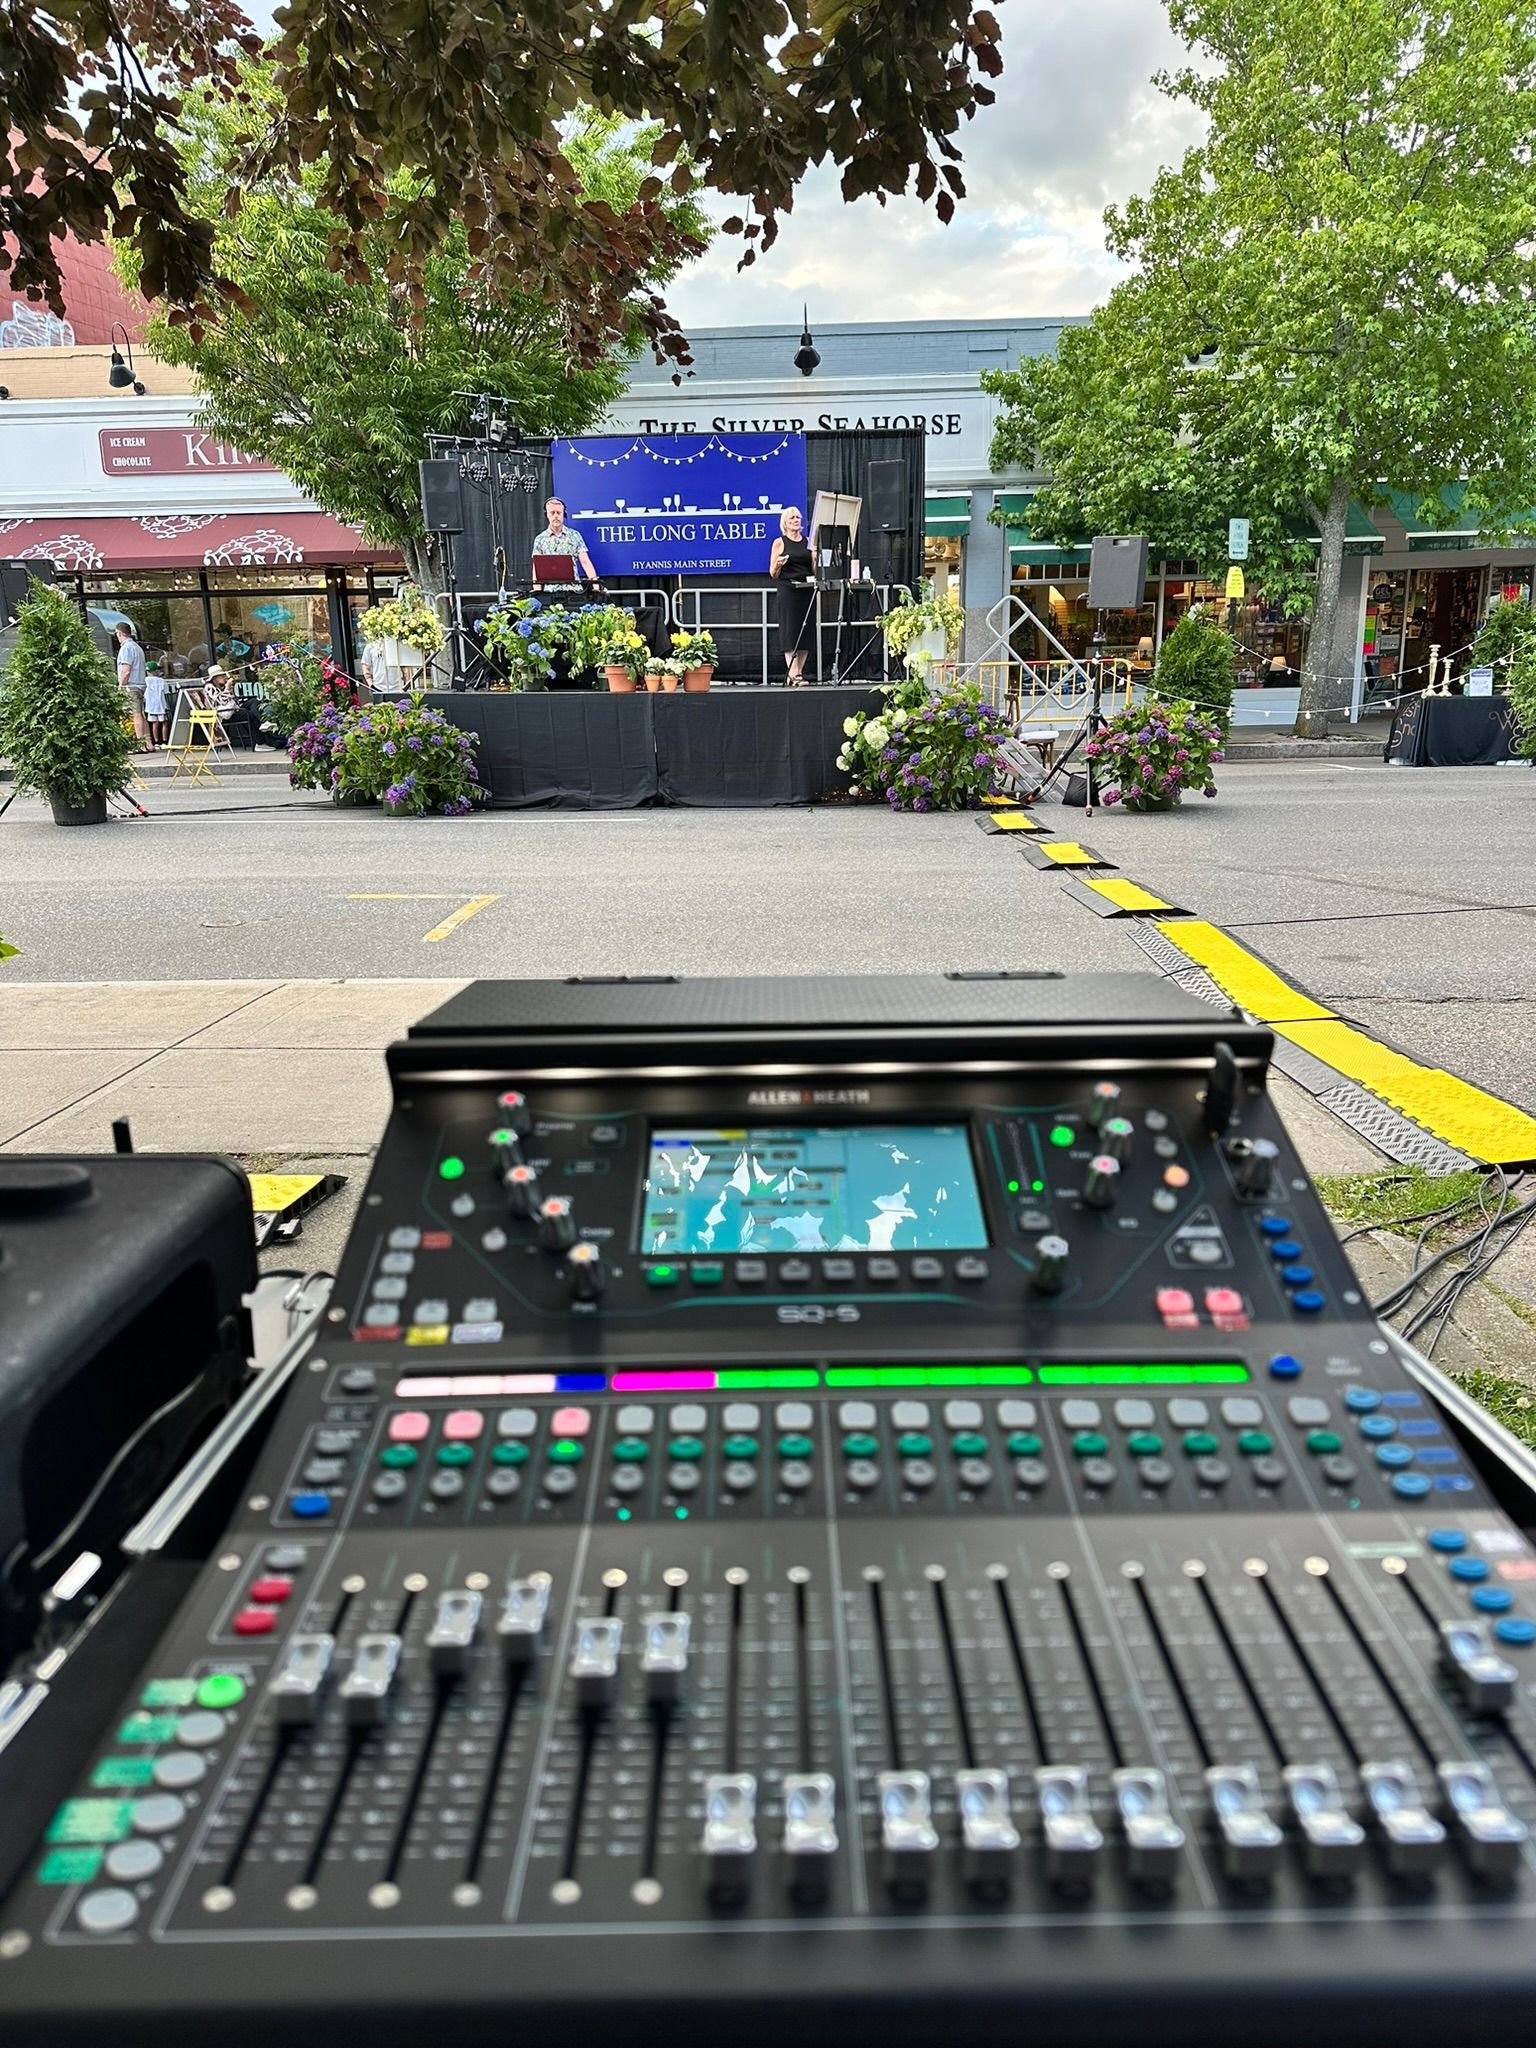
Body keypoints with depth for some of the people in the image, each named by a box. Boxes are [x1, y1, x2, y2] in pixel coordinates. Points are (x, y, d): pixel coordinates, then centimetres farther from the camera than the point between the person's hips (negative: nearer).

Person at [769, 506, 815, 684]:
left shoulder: (808, 542, 13)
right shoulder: (780, 543, 5)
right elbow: (773, 574, 4)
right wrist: (779, 564, -16)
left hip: (807, 590, 4)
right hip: (788, 590, -4)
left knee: (805, 633, 2)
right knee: (790, 632, -9)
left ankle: (798, 673, 8)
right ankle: (793, 675, -13)